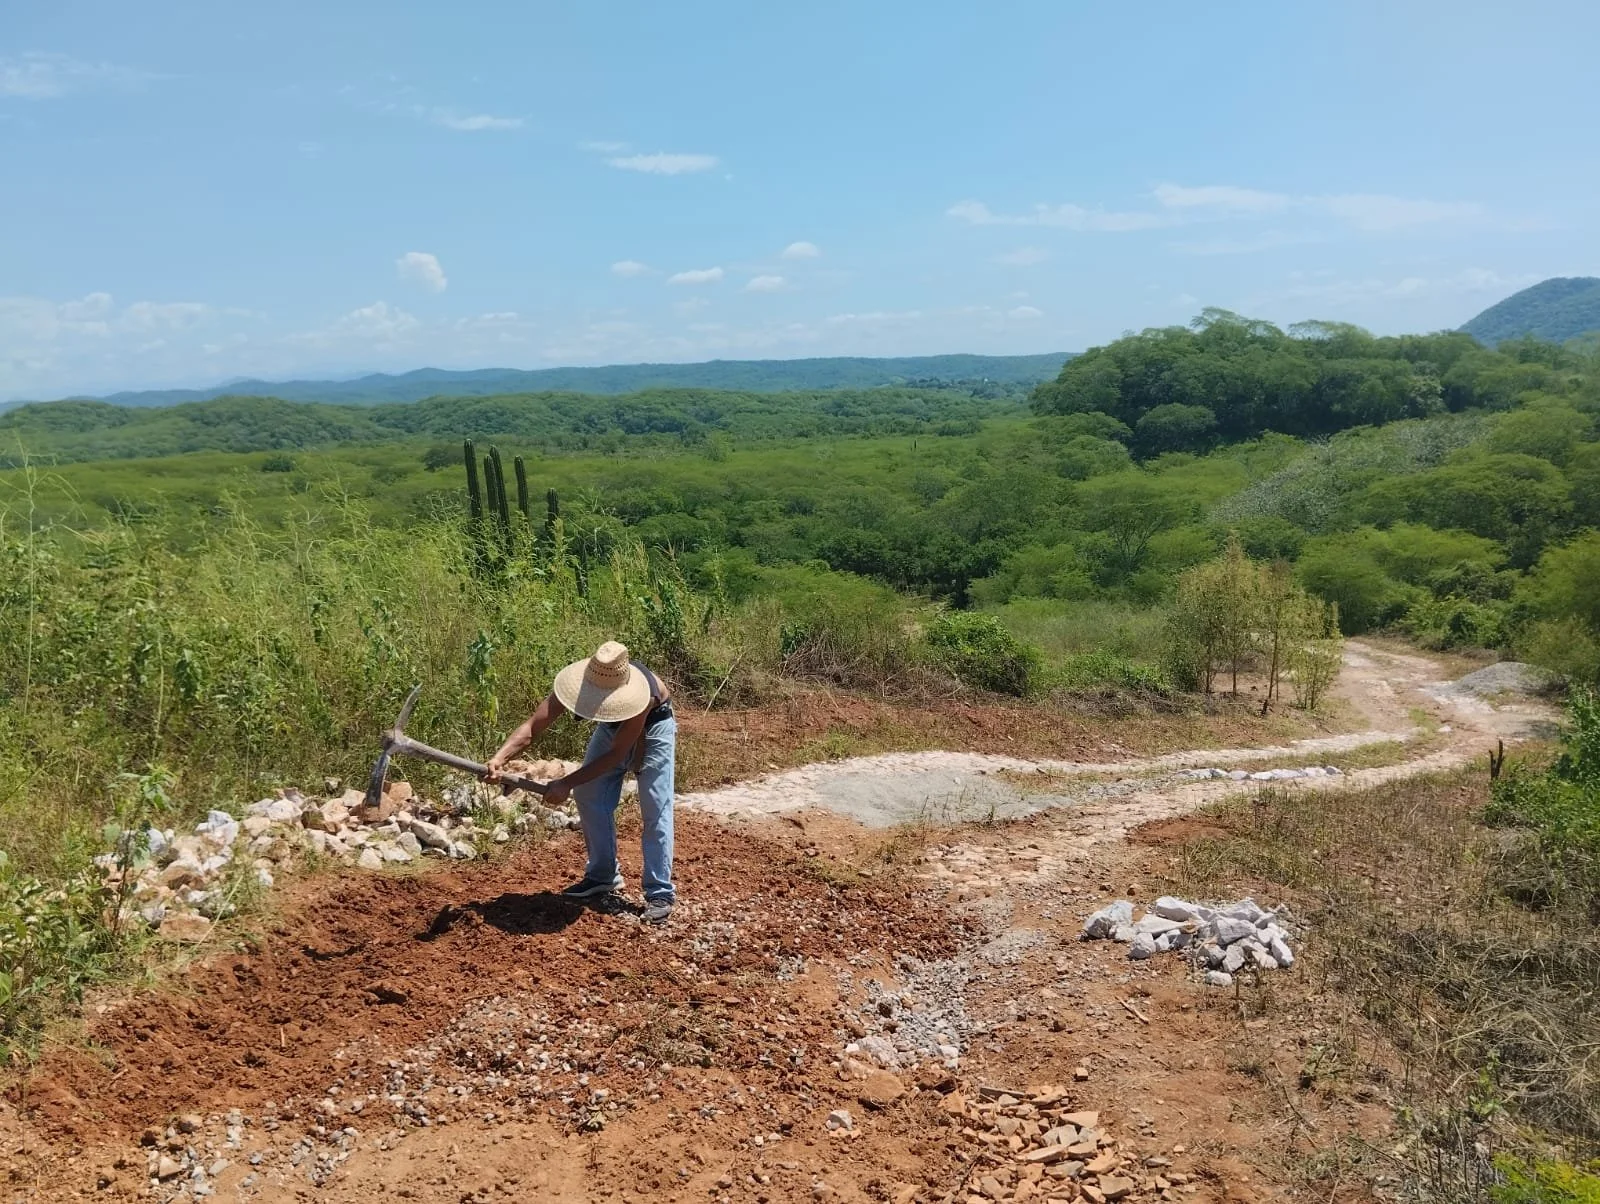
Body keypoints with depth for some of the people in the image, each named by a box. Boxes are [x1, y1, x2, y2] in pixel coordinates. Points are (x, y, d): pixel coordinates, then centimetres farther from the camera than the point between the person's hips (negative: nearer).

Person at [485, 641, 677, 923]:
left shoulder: (640, 695, -43)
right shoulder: (577, 683, -32)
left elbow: (616, 754, -33)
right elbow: (532, 726, -35)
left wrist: (568, 783, -34)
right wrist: (500, 757, -51)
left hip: (652, 727, -5)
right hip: (612, 727, 5)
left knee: (655, 810, -12)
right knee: (589, 796, 1)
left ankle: (660, 894, -5)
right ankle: (603, 876, 17)